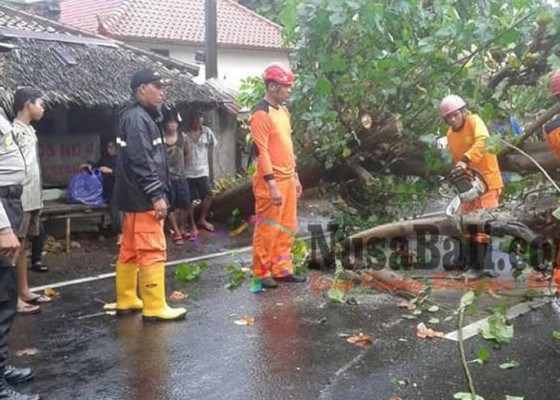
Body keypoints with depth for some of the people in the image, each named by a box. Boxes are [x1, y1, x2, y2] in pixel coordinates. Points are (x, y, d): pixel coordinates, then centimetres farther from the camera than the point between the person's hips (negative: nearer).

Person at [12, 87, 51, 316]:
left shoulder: (30, 130, 16)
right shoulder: (15, 130, -13)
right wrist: (17, 195, -21)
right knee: (16, 247, -5)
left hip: (32, 199, 9)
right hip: (20, 199, -9)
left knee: (24, 246, 13)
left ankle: (24, 291, 21)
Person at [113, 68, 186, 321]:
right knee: (152, 251, -8)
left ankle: (126, 300, 23)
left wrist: (156, 193, 20)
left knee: (130, 250, 14)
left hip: (136, 197, 11)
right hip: (142, 197, -11)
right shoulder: (137, 117, -15)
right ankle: (154, 307, -5)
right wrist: (156, 195, -22)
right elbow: (141, 161, -22)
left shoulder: (143, 116, 19)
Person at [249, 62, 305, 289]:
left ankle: (281, 270, 23)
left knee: (287, 229, 13)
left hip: (288, 179, 9)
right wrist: (272, 185, -22)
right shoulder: (261, 114, -14)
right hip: (271, 181, -9)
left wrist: (295, 177, 19)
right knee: (267, 230, -1)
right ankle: (261, 273, 10)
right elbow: (262, 152, -19)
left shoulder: (284, 111, 15)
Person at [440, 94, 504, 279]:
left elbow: (483, 141, -33)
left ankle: (479, 266, -3)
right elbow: (456, 159, 9)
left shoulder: (474, 121, -13)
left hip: (487, 180, -7)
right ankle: (467, 262, 21)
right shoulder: (450, 134, 6)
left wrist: (465, 160, -45)